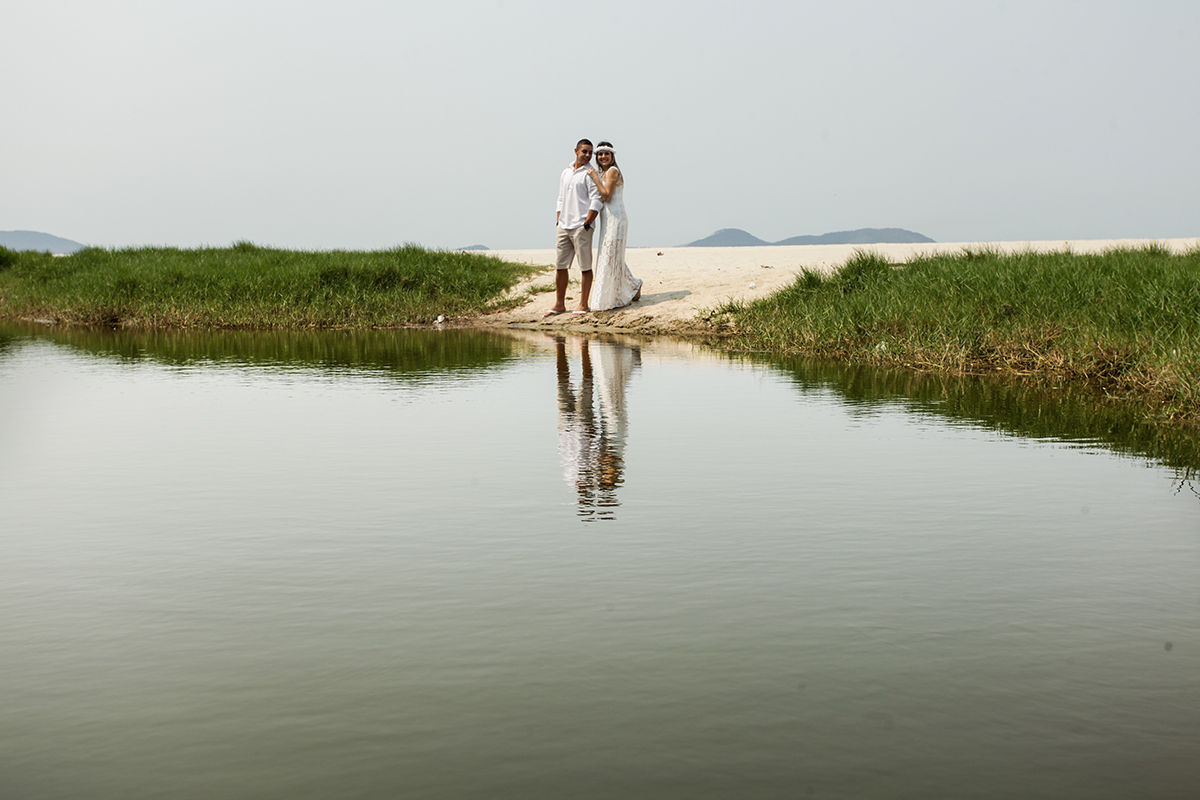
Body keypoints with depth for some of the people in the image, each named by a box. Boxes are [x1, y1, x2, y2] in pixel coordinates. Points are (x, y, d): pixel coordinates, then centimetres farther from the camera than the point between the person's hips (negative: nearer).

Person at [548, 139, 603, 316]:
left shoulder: (590, 173, -4)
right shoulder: (566, 172, 17)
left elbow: (597, 200, -11)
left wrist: (586, 224, -16)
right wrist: (558, 221, 12)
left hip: (581, 227, -7)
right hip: (563, 227, 7)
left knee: (585, 266, -2)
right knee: (560, 265, 8)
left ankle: (583, 305, 3)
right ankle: (559, 304, 15)